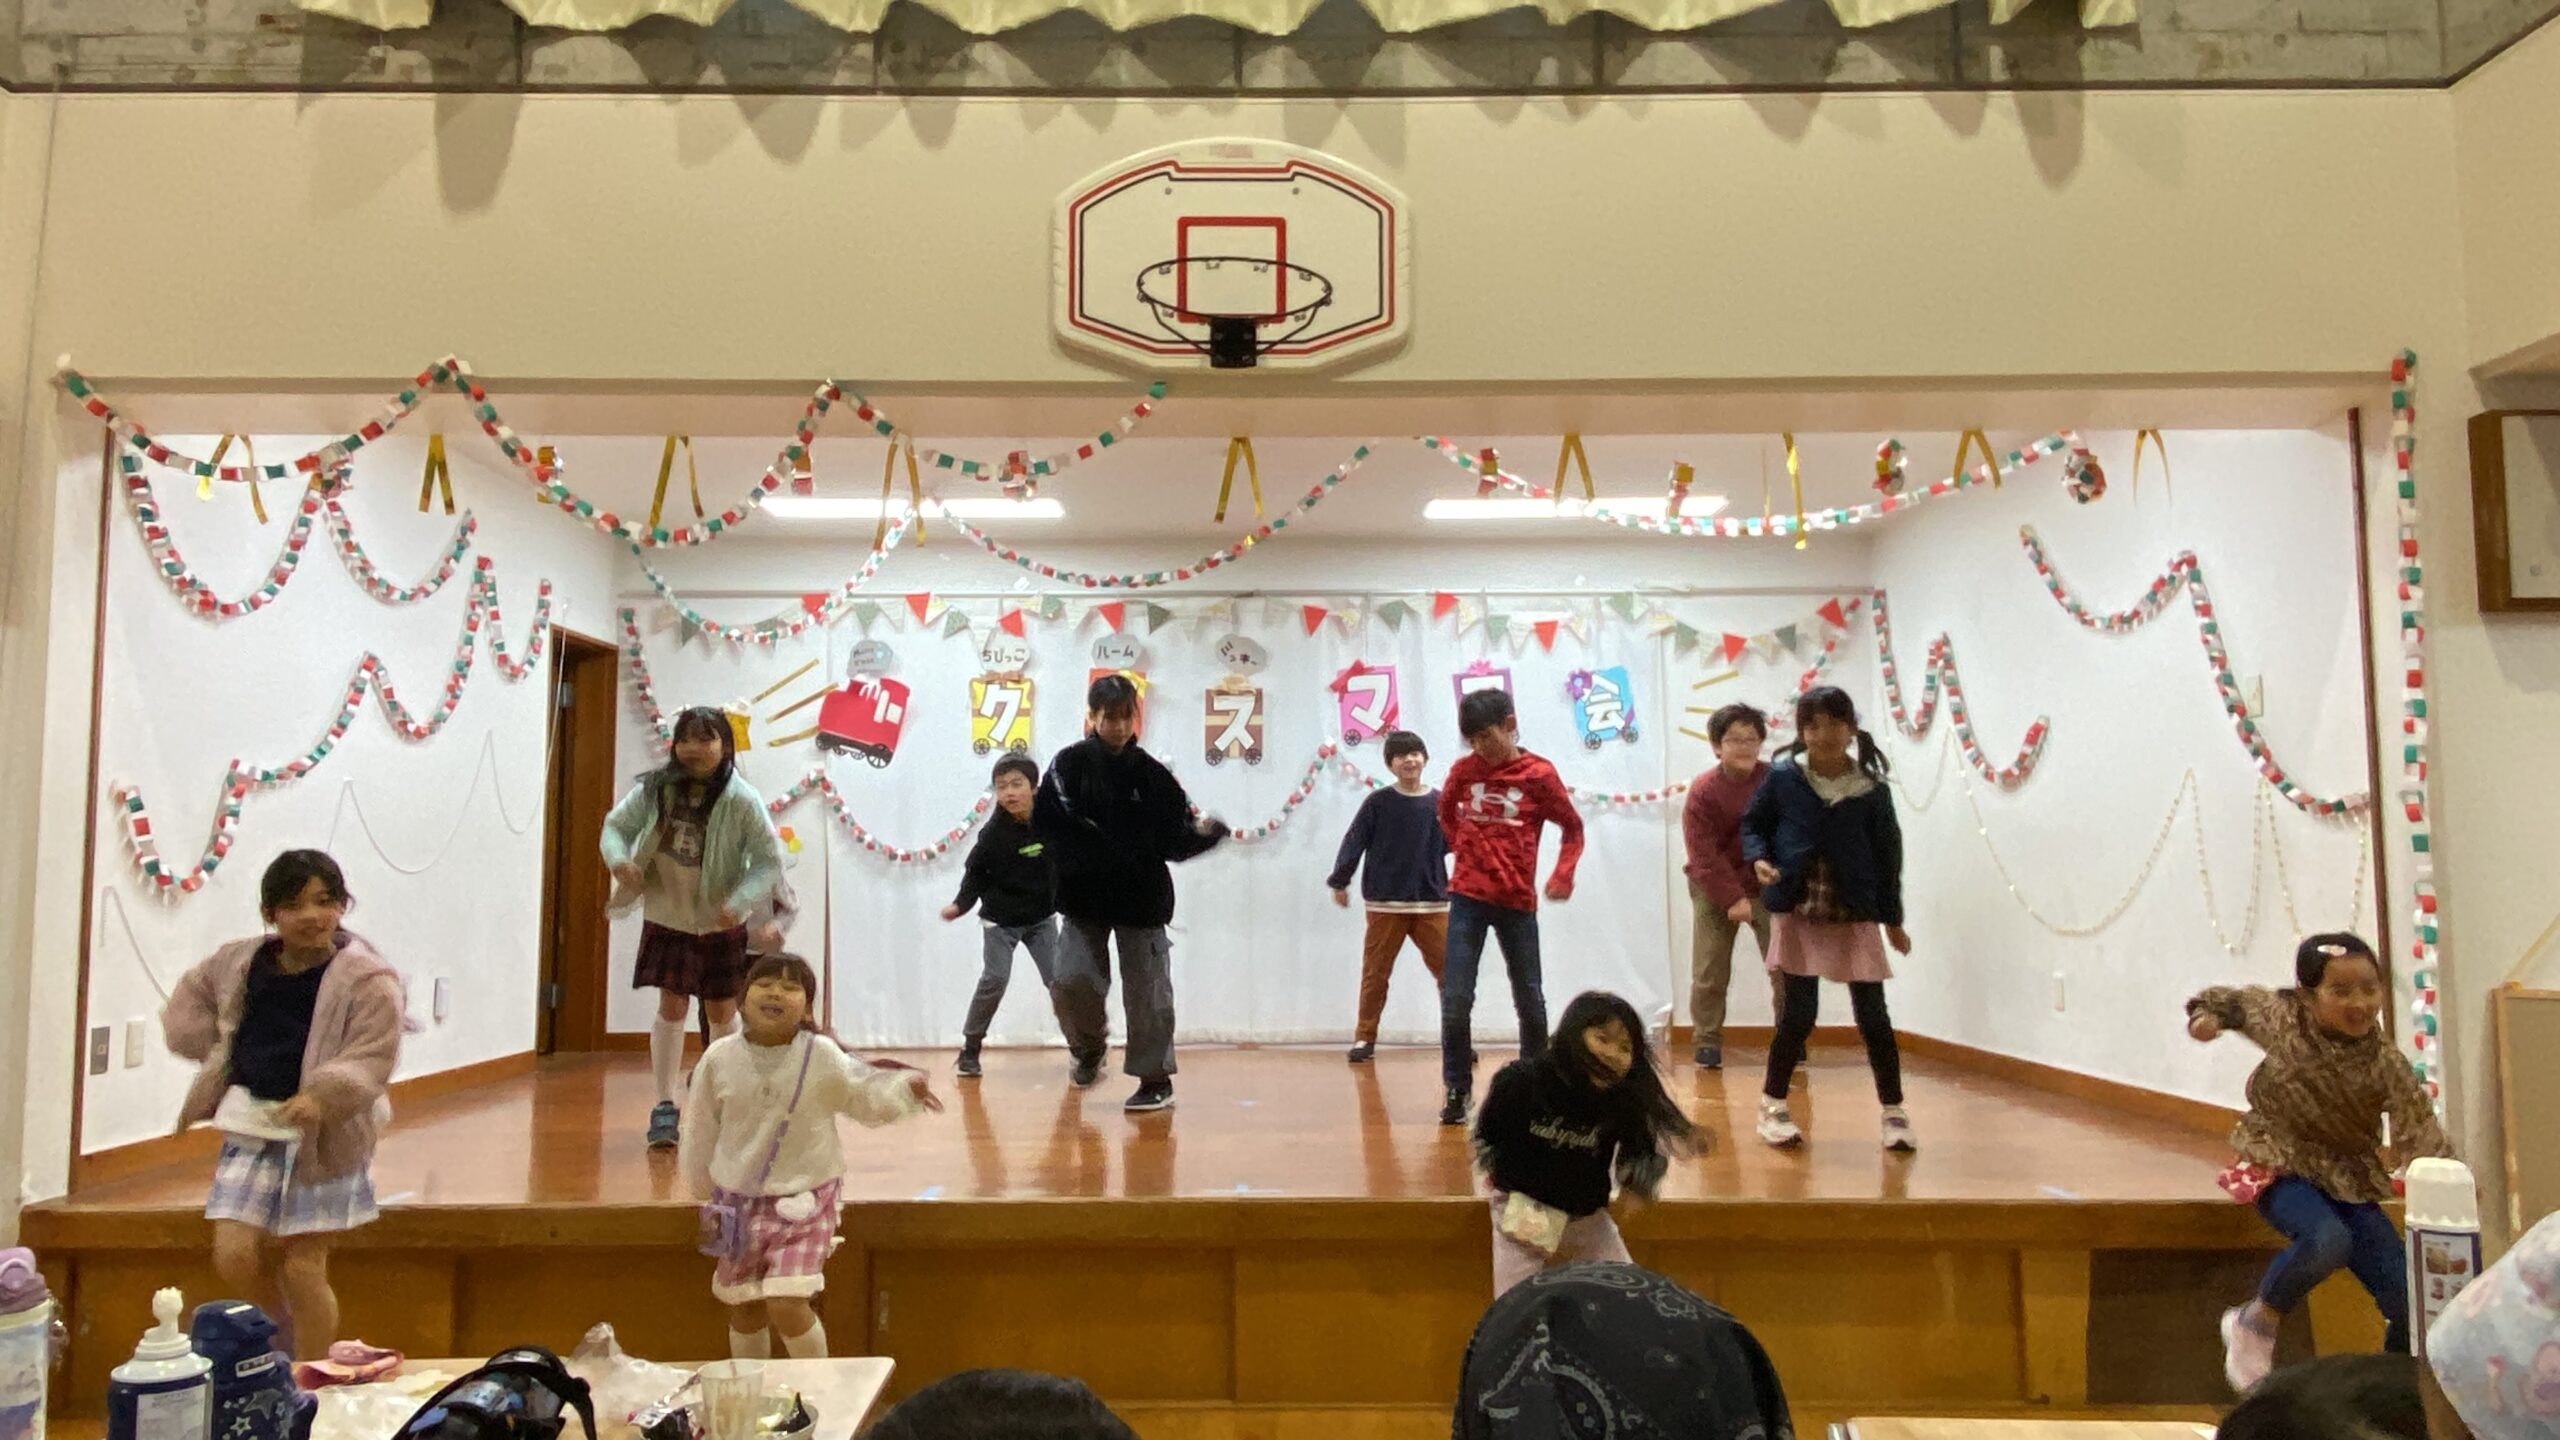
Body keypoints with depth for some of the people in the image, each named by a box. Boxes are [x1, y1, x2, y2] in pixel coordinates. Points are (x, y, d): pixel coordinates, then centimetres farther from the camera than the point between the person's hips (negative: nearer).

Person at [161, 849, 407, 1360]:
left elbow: (372, 1059, -17)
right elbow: (190, 998, 22)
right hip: (250, 1127, 5)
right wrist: (216, 1050, 7)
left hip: (323, 1139, -5)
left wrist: (321, 1097, -32)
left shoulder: (368, 980, -13)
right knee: (234, 1254, 1)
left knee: (303, 1268, 1)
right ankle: (284, 1348, 29)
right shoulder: (240, 963, 3)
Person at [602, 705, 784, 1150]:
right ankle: (665, 1105, 12)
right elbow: (616, 825, 1)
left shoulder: (741, 801, -20)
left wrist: (739, 902, -32)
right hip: (666, 918, 2)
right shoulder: (655, 788, -11)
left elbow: (770, 862, -18)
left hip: (720, 925, -1)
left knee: (722, 1013, 9)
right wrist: (619, 859, -21)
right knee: (671, 1008, 2)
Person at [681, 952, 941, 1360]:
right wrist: (703, 1184, 16)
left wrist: (904, 1086, -22)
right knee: (745, 1308, 14)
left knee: (787, 1304, -14)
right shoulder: (719, 1058, -8)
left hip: (803, 1199, -3)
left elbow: (865, 1096, -3)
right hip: (740, 1200, 3)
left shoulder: (822, 1056, -14)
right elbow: (702, 1130, 6)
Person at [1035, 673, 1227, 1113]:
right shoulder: (1070, 764, -2)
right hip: (1083, 899, 0)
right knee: (1072, 981, -10)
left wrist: (1205, 833, -19)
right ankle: (1089, 1049, 21)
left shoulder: (1152, 774, 1)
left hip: (1142, 899, 0)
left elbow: (1173, 841, 1)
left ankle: (1156, 1079, 15)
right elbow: (1045, 824, -10)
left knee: (1147, 990, 2)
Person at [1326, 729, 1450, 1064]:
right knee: (1375, 973, 5)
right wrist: (1339, 881, -3)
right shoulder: (1378, 802, -1)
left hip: (1432, 903, 1)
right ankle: (1365, 1037, 15)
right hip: (1385, 904, -1)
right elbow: (1354, 841, -1)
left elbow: (1451, 845, 6)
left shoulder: (1439, 802, 5)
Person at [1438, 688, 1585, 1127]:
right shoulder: (1463, 770, 0)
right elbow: (1446, 814, 19)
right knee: (1455, 1000, -7)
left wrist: (1563, 874, -11)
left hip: (1517, 901, -1)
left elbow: (1572, 827, 2)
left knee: (1530, 1000, 10)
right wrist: (1462, 848, 5)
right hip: (1468, 897, 1)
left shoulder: (1539, 774, -6)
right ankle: (1457, 1090, 6)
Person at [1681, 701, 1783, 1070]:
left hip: (1768, 888, 1)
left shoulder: (1776, 781, -10)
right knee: (1709, 973, 1)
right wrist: (1733, 899, -19)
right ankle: (1707, 1044, 11)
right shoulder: (1702, 791, -13)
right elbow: (1704, 856, -15)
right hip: (1715, 891, -1)